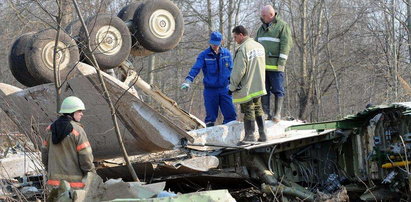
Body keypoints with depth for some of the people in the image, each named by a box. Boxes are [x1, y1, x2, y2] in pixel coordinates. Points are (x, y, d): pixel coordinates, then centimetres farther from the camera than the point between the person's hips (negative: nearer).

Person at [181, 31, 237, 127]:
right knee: (211, 116, 2)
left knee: (231, 115, -2)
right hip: (210, 90, -2)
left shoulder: (227, 53, 6)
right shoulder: (204, 55, -2)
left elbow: (231, 69, 14)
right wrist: (188, 81, -24)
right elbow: (195, 68, -11)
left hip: (224, 89, 2)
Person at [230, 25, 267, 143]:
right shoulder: (259, 46, 7)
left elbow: (239, 71, -20)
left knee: (248, 111, -1)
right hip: (259, 86, 8)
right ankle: (262, 134, 19)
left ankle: (249, 136, 3)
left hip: (246, 87, -8)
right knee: (258, 110, 17)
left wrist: (232, 86, -10)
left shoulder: (242, 49, -19)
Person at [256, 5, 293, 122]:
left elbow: (286, 44, -9)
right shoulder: (262, 28, 19)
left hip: (275, 65, -7)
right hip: (261, 65, 7)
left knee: (278, 90, -3)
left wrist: (281, 62, -15)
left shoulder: (282, 26, -3)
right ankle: (266, 113, 10)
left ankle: (277, 114, -1)